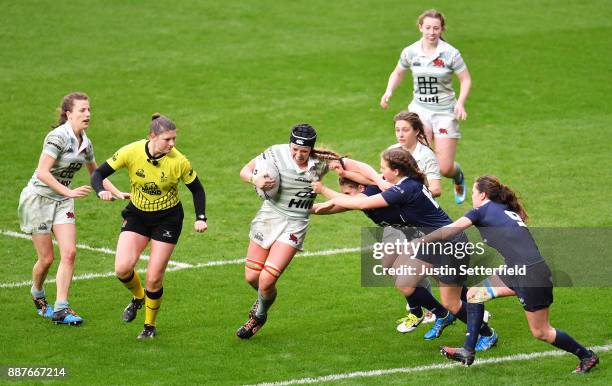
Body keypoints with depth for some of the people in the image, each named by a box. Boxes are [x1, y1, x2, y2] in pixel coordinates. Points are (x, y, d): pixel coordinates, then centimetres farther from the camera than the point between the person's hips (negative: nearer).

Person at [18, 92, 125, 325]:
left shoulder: (85, 143, 4)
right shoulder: (58, 137, -20)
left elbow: (95, 173, 22)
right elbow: (42, 173, -28)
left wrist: (117, 193, 14)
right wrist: (69, 192, -32)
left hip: (62, 201, 6)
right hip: (38, 198, -6)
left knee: (69, 252, -10)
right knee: (46, 258, 0)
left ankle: (60, 309, -9)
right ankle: (37, 295, 30)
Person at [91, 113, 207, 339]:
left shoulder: (178, 161, -19)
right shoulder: (131, 152, -19)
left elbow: (197, 189, -3)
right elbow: (99, 173, -11)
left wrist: (200, 218, -14)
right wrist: (102, 191, -32)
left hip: (167, 219, -2)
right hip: (137, 215, 2)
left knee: (154, 279, -6)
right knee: (122, 268, -16)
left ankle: (150, 325, 19)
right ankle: (138, 297, 19)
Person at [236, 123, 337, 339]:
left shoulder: (320, 163, -10)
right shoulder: (276, 153, -11)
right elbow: (245, 171, -2)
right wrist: (256, 180, -22)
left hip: (295, 225, -2)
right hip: (269, 216, 2)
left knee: (267, 280, -13)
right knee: (251, 277, 6)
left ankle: (259, 316, 20)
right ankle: (263, 298, 43)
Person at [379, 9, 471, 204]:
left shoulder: (450, 53, -10)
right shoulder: (410, 52, -1)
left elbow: (465, 80, -2)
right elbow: (398, 73, 17)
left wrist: (460, 103, -18)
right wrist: (389, 91, -1)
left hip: (445, 112, -2)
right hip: (420, 109, 2)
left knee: (444, 168, -1)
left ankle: (458, 176, 36)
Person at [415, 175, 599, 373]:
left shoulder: (483, 210, -1)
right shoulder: (509, 212, 21)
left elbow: (450, 230, -2)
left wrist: (422, 240, 8)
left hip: (531, 274, -9)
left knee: (541, 332, 2)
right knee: (475, 293, 11)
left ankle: (587, 356, 16)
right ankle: (468, 351, 12)